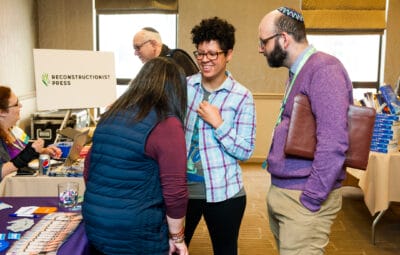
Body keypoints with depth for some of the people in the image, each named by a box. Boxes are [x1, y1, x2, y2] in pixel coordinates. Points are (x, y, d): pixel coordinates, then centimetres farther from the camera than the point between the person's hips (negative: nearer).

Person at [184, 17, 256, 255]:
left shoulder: (241, 97, -10)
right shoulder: (185, 86, 2)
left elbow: (245, 151, -12)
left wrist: (217, 122, -20)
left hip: (223, 192, -3)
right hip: (182, 187, 3)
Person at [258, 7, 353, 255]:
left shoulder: (324, 69, -18)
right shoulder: (298, 72, 13)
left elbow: (333, 142, -25)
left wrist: (310, 199, -21)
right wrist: (280, 188, 16)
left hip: (303, 197, -9)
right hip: (282, 191, 9)